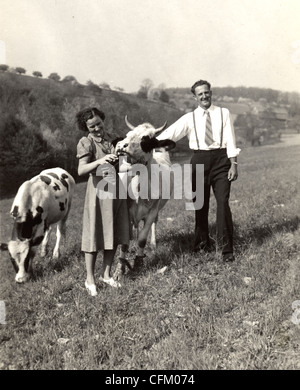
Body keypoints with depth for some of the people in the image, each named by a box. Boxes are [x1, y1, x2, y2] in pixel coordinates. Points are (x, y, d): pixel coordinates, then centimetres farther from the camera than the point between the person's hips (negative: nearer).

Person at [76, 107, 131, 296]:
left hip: (117, 190, 6)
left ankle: (106, 274, 24)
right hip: (99, 190, -6)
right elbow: (81, 170, -22)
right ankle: (90, 279, 12)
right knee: (95, 235, 0)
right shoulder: (86, 142, -7)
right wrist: (99, 161, -34)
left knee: (114, 234, 10)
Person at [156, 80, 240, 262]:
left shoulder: (224, 113, 7)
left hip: (221, 159, -1)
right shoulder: (189, 118, 7)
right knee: (200, 204, 8)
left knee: (223, 203, -7)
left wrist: (233, 164, -6)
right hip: (199, 160, 1)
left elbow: (230, 139, 2)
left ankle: (227, 248, 1)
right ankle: (202, 243, 26)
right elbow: (168, 134, 0)